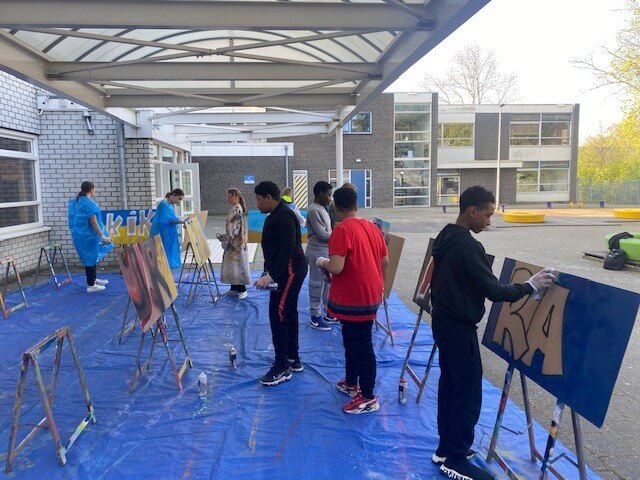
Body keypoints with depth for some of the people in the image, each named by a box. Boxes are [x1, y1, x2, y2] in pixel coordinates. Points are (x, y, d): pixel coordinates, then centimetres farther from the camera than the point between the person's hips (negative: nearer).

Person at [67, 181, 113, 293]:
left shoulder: (76, 201, 9)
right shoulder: (88, 203, -19)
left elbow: (74, 218, 17)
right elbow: (93, 222, -21)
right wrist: (102, 236, -17)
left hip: (79, 234, 9)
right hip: (88, 235, -9)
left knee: (91, 257, 21)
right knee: (91, 258, 1)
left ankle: (94, 279, 33)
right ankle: (91, 285, 9)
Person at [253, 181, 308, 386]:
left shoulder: (283, 216, -18)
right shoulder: (277, 215, 15)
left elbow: (287, 249, -26)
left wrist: (271, 275, -27)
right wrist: (269, 273, 16)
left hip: (289, 271, -11)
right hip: (287, 271, 11)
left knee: (278, 315, -8)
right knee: (288, 314, 15)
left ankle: (282, 366, 1)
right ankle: (293, 359, 26)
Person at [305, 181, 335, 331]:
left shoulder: (322, 209, 12)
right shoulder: (314, 210, -17)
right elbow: (323, 235, -19)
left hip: (327, 251, 10)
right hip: (318, 252, -10)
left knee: (328, 283, 17)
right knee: (317, 285, 0)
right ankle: (315, 318, 11)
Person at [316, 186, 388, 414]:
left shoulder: (342, 230, -18)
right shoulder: (371, 227, 6)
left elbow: (336, 267, -27)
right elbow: (385, 261, 12)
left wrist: (322, 262, -6)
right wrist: (379, 285, 26)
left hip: (353, 299, -9)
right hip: (370, 295, 9)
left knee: (361, 346, 2)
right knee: (352, 340, 23)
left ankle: (368, 398, 15)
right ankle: (351, 383, 38)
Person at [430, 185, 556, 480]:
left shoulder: (445, 238, 7)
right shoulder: (468, 246, -23)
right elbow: (493, 291, -22)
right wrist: (530, 286, -10)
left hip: (443, 322, 10)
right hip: (459, 328, -10)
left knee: (449, 384, 17)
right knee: (468, 393, 2)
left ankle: (446, 449, 30)